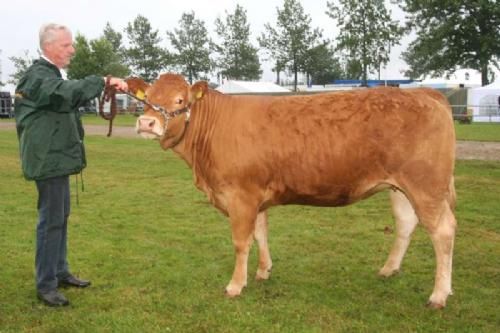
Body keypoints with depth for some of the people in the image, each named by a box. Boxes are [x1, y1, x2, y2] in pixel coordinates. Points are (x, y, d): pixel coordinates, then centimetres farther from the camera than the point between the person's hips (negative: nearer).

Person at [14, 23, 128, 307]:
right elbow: (68, 92, -35)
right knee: (51, 219, -6)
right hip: (48, 157, -10)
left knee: (61, 216, 16)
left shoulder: (55, 74, 16)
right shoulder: (38, 75, -17)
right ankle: (46, 286, 3)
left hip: (59, 156, 10)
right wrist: (103, 81, -37)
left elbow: (70, 99, 25)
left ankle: (60, 272, 28)